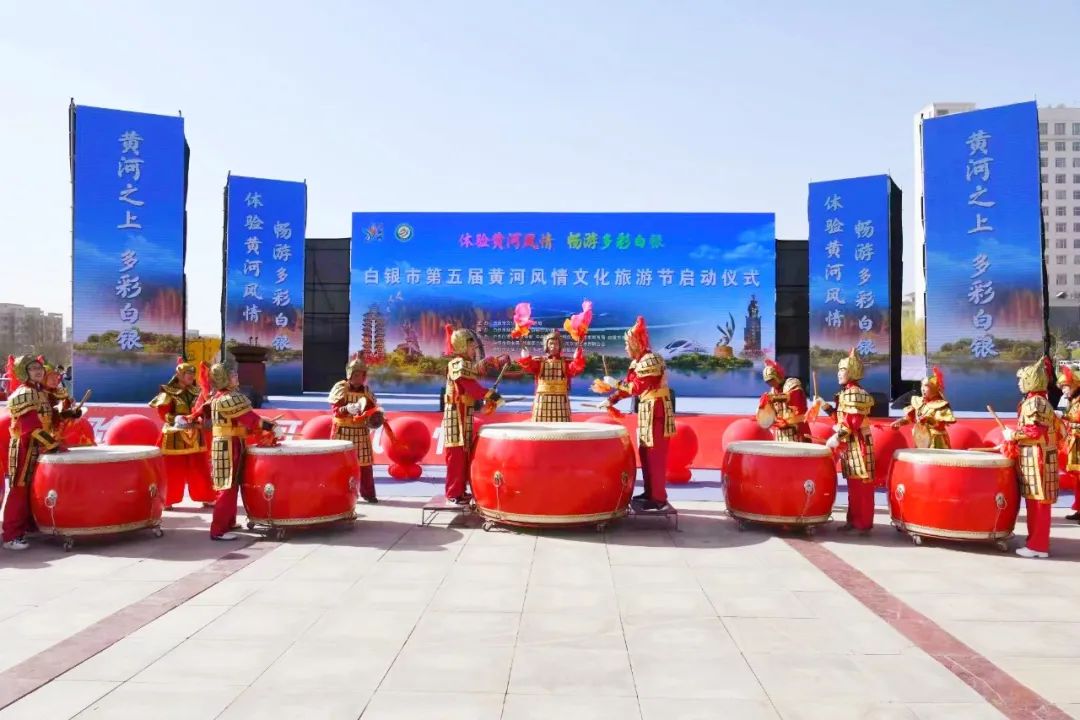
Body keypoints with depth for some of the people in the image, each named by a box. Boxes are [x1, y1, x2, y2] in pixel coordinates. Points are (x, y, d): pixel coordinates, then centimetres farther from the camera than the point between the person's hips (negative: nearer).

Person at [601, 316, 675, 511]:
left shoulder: (650, 360, -18)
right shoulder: (638, 362, 12)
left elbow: (637, 388, -22)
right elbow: (629, 385, 15)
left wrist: (615, 383, -14)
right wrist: (611, 400, 10)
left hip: (656, 411, -10)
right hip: (647, 411, 10)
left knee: (655, 456, -7)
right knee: (645, 453, 14)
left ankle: (659, 499, -4)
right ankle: (650, 493, 23)